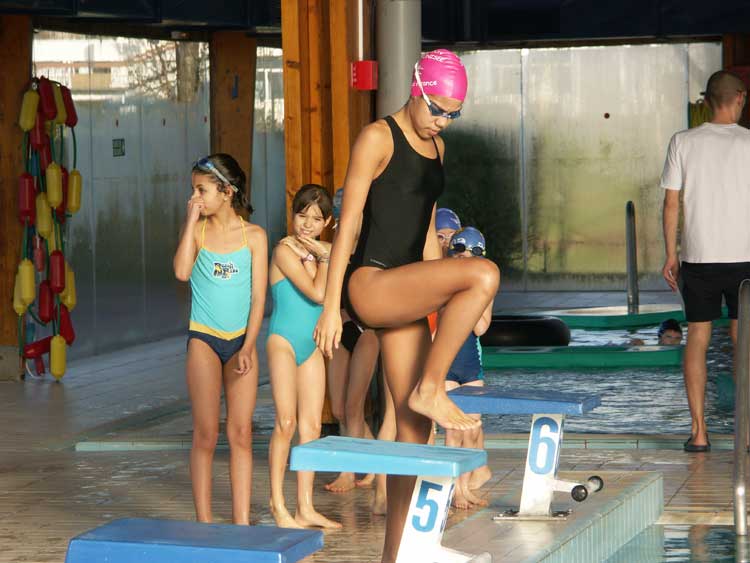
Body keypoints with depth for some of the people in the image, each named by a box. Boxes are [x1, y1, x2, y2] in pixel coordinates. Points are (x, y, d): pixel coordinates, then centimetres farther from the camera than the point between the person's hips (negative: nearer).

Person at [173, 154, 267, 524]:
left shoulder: (253, 236, 1)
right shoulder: (197, 230, 2)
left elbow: (258, 296, -1)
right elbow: (182, 271, -18)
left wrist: (247, 348, -10)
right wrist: (192, 220, -12)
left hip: (241, 340, 1)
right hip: (204, 339, 0)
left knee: (241, 434, 1)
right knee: (205, 435, 0)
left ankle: (241, 521, 5)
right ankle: (203, 521, 4)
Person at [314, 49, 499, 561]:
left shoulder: (436, 147, 17)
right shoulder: (378, 138, -6)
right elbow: (348, 221, -10)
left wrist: (437, 300, 23)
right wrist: (331, 306, -13)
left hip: (403, 291, 8)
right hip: (369, 283, -8)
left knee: (414, 428, 4)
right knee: (484, 274, -29)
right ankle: (431, 389, -18)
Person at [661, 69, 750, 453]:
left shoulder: (684, 142, -1)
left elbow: (671, 203, -1)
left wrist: (670, 255, 7)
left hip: (697, 257, 1)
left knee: (697, 338, 6)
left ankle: (698, 431, 3)